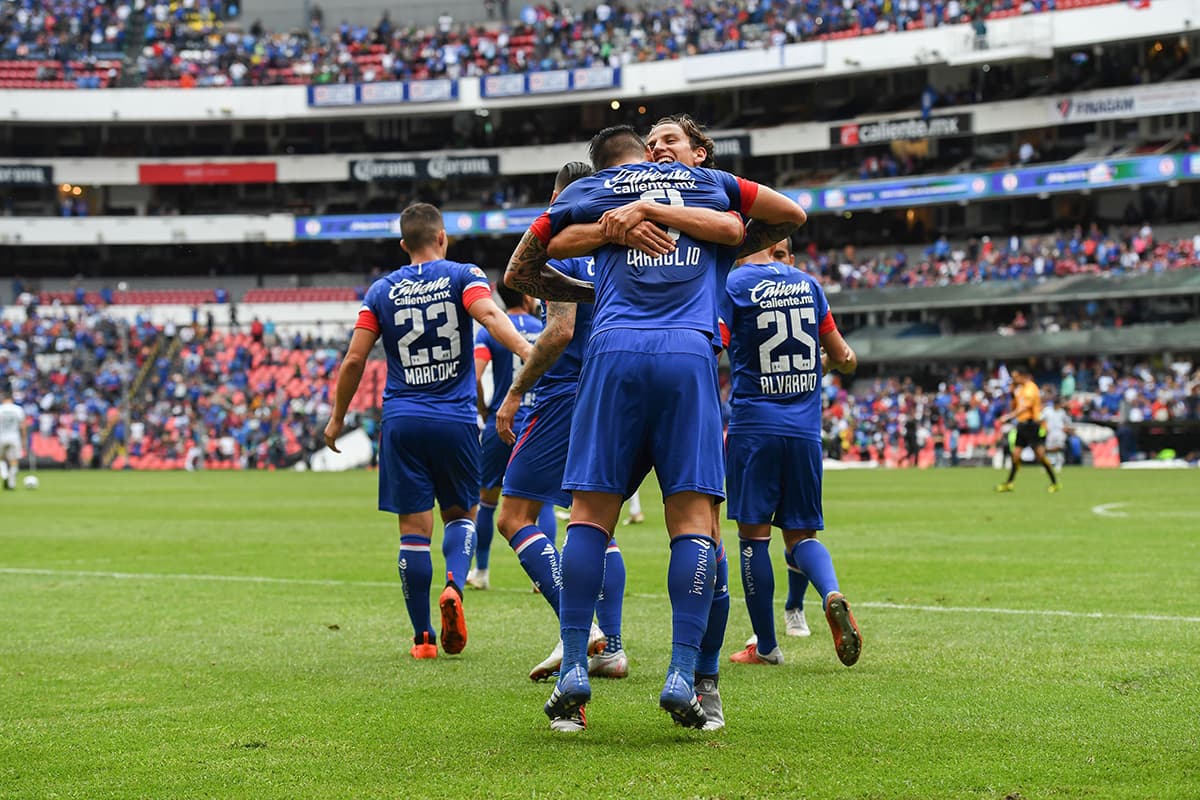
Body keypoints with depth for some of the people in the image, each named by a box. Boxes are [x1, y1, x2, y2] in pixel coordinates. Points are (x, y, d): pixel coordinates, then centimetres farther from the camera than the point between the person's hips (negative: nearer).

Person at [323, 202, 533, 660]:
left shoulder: (382, 291, 8)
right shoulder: (463, 276, 2)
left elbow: (354, 360, 5)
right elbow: (489, 315, -19)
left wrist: (337, 418, 15)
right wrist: (527, 351, -33)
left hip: (402, 421, 1)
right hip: (456, 420, -1)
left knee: (414, 530, 3)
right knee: (461, 514, 17)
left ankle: (423, 639, 2)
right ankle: (454, 584, -13)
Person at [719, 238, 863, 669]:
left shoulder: (732, 286, -3)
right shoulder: (807, 284, 9)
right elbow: (842, 358, 18)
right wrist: (846, 359, 38)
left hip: (753, 426, -4)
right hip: (805, 428, 4)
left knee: (754, 535, 3)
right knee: (801, 533, 11)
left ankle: (765, 646, 6)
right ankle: (832, 594, -19)